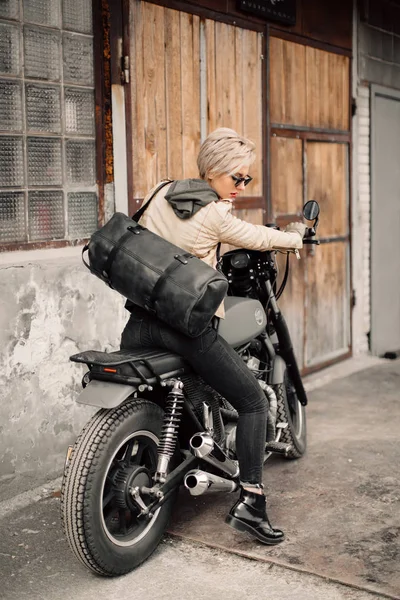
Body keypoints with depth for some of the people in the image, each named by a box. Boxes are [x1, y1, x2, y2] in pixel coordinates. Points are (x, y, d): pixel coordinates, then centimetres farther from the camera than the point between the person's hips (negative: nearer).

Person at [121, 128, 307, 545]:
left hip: (140, 319, 7)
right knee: (253, 402, 5)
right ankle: (249, 502, 0)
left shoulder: (162, 196, 10)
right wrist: (295, 236, 26)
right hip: (188, 325, -6)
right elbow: (259, 238, 6)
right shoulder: (216, 216, -6)